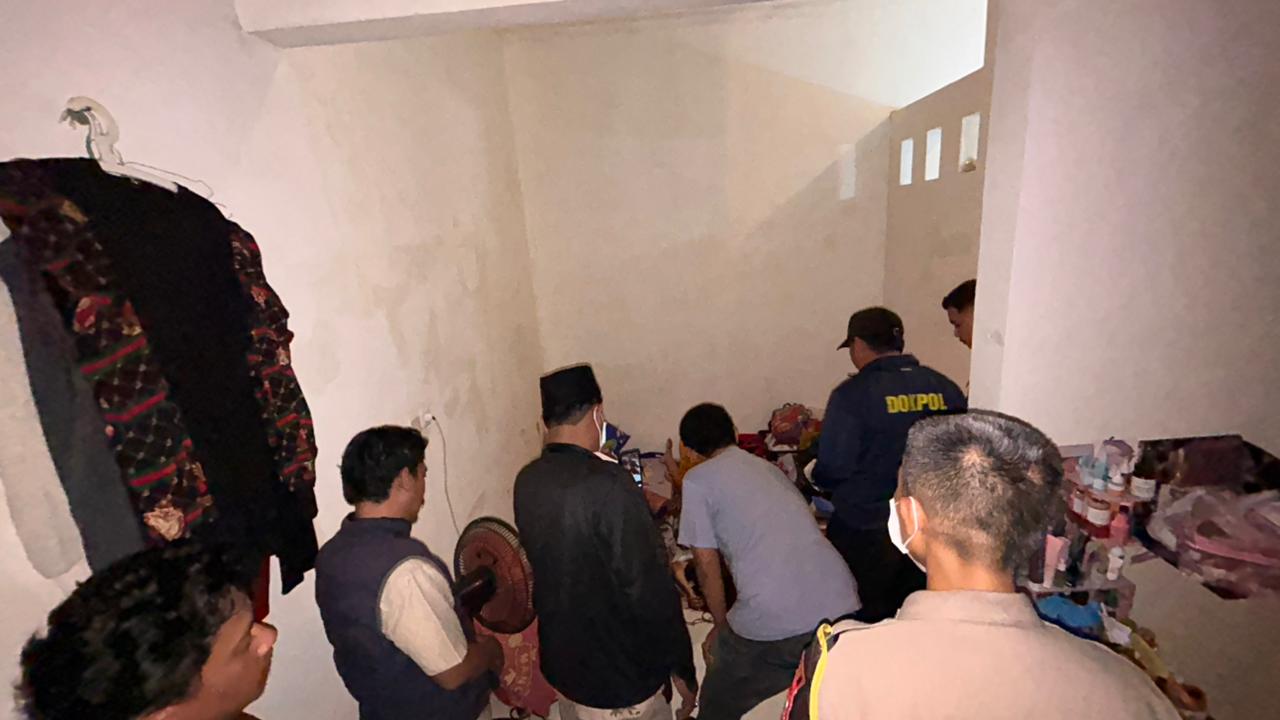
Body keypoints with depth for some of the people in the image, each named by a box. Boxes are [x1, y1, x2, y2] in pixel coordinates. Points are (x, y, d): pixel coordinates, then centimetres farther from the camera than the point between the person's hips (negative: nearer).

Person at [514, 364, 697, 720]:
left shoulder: (526, 482, -6)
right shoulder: (608, 484, -30)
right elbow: (648, 587, -25)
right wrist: (682, 666, -11)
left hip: (560, 658, 7)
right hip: (618, 672, -6)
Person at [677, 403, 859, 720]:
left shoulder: (697, 480, 2)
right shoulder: (768, 467, 21)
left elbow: (707, 564, 3)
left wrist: (722, 625, 20)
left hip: (772, 622, -5)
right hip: (843, 605, 6)